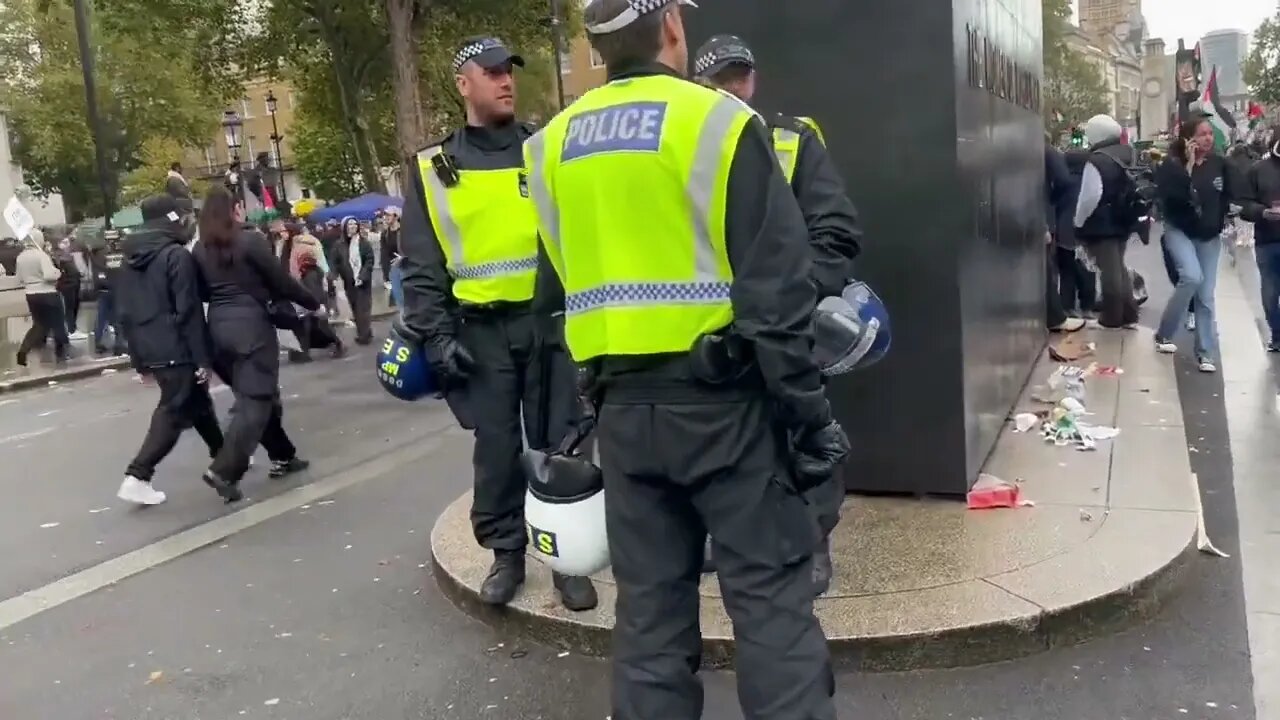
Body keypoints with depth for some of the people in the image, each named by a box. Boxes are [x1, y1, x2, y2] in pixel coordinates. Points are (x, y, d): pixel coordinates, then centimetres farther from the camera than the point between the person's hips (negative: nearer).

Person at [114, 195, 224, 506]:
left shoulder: (129, 261, 14)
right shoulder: (177, 256, -10)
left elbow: (125, 314, 15)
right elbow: (189, 312, -16)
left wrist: (139, 359, 19)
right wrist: (202, 358, -14)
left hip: (150, 352, 8)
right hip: (176, 351, -8)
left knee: (198, 402, 20)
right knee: (173, 412, -3)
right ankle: (137, 477, -9)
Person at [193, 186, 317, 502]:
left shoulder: (201, 250, 8)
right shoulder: (251, 240, -10)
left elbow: (201, 292, 12)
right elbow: (281, 281, -7)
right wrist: (313, 303, 6)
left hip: (219, 327, 7)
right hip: (251, 325, -7)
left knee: (253, 395, 17)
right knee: (256, 399, -5)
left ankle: (282, 457, 24)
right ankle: (224, 470, -14)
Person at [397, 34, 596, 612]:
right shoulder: (434, 169, 6)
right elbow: (420, 266, 5)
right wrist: (436, 334, -4)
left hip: (551, 320, 0)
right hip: (481, 330, 0)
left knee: (560, 442, 5)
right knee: (496, 447, 6)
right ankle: (506, 552, 23)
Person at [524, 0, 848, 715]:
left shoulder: (553, 145, 9)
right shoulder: (718, 121, -8)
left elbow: (554, 293, 13)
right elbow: (775, 289, -11)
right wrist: (808, 413, -7)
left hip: (620, 406, 5)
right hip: (721, 398, -5)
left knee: (649, 602, 14)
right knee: (770, 596, 4)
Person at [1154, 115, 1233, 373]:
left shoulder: (1219, 164, 1)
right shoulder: (1172, 165, -10)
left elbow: (1229, 195, 14)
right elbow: (1173, 197, -27)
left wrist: (1220, 218, 2)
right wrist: (1189, 164, -24)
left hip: (1210, 235, 4)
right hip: (1179, 231, -4)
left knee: (1205, 295, 3)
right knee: (1192, 277, -26)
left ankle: (1206, 352, 10)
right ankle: (1164, 334, -7)